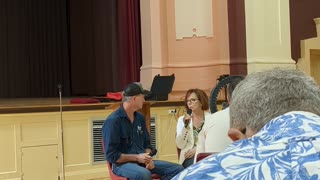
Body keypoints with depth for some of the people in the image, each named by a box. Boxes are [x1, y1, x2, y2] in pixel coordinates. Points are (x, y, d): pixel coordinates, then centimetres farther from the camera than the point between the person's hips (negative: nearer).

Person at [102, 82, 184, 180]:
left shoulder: (140, 118, 11)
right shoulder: (113, 121, -12)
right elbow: (111, 155, -15)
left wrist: (148, 158, -3)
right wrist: (137, 157, -17)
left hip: (142, 161, 8)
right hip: (122, 163, -8)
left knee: (178, 169, -6)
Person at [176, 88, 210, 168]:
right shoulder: (182, 119, 8)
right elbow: (180, 145, -2)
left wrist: (197, 149, -14)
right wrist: (186, 126, -13)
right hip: (189, 157, 1)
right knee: (193, 161, -33)